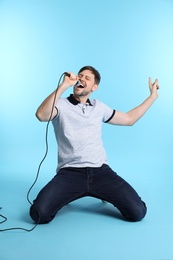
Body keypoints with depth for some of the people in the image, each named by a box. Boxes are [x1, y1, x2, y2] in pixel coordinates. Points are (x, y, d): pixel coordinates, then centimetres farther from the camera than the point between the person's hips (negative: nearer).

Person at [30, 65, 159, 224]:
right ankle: (70, 194, 9)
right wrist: (63, 86, -23)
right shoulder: (61, 105, 3)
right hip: (70, 172, -3)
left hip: (100, 171, 3)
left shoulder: (99, 107, 18)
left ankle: (106, 194, 18)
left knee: (137, 212, -14)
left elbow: (129, 119, 27)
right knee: (39, 213, -25)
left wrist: (153, 95, 29)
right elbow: (41, 115, -21)